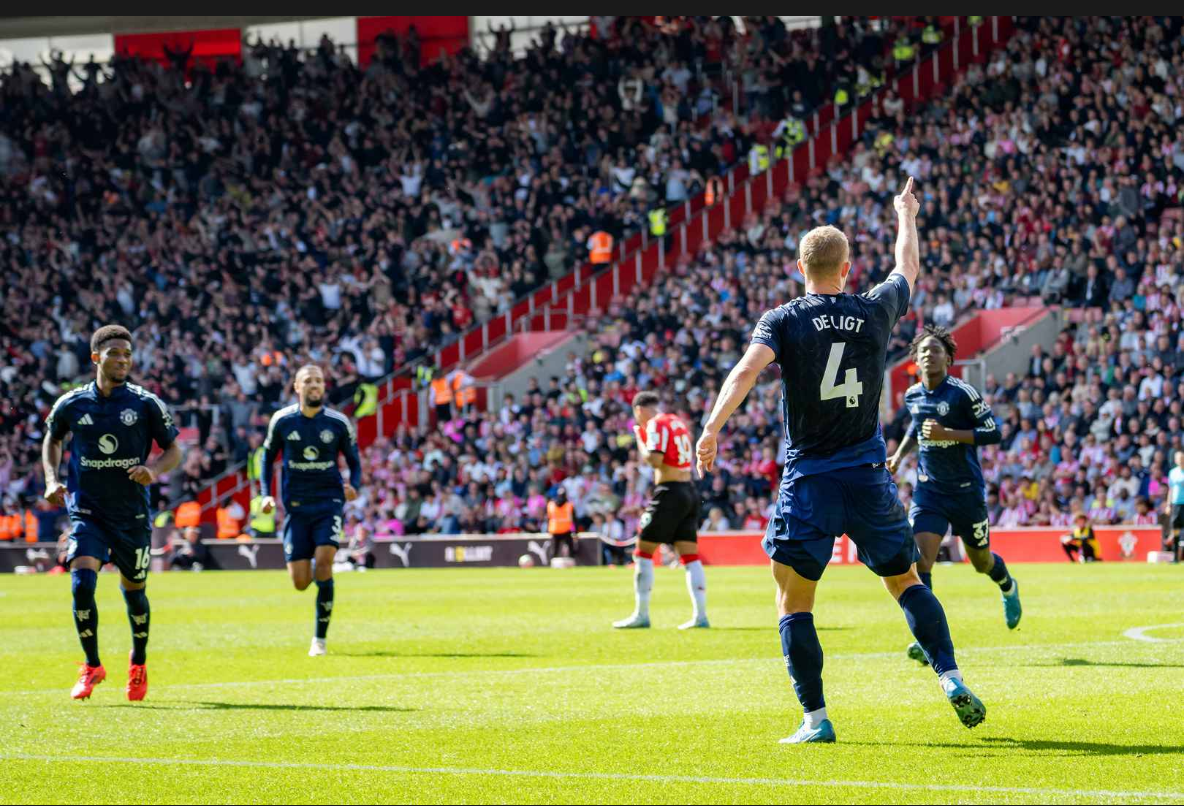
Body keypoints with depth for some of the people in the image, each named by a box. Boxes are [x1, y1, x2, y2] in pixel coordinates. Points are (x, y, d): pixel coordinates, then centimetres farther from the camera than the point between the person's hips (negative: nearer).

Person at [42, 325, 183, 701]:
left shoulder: (146, 404, -5)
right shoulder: (71, 404, -2)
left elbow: (173, 450, 2)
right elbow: (52, 439, 18)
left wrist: (154, 470, -18)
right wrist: (52, 479, 3)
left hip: (132, 514, 0)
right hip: (86, 511, 0)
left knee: (134, 591, 12)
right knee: (82, 583, -18)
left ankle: (138, 664, 37)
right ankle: (92, 667, -2)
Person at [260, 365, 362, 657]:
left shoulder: (339, 423, -1)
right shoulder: (282, 421, 0)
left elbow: (354, 461, 10)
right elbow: (268, 457, 13)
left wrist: (353, 486, -11)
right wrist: (267, 494, 0)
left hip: (329, 501, -1)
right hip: (295, 506, 1)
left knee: (324, 560, -21)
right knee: (300, 582, -4)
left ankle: (320, 638, -11)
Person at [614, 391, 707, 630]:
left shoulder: (656, 424, -9)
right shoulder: (677, 422, 15)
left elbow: (655, 460, -19)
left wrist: (641, 444, -1)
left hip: (669, 492, -8)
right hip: (689, 491, 8)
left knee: (643, 552, 0)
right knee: (690, 555, 6)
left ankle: (641, 615, -1)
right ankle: (700, 615, -1)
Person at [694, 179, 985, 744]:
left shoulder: (784, 321, -3)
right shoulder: (875, 312, 5)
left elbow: (748, 369, -21)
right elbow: (908, 268, 25)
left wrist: (712, 429, -27)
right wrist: (906, 216, 42)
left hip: (808, 481, -3)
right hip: (868, 478, 3)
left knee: (793, 601, 3)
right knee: (907, 581, 17)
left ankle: (815, 719, -5)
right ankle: (950, 680, 3)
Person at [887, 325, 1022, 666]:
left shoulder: (963, 393, -14)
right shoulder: (912, 395, 3)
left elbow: (993, 433, -15)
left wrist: (947, 434, -24)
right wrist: (899, 454, 12)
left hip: (966, 489, -3)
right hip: (928, 489, 3)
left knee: (981, 561, 14)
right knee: (919, 557, -17)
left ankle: (1008, 587, 51)